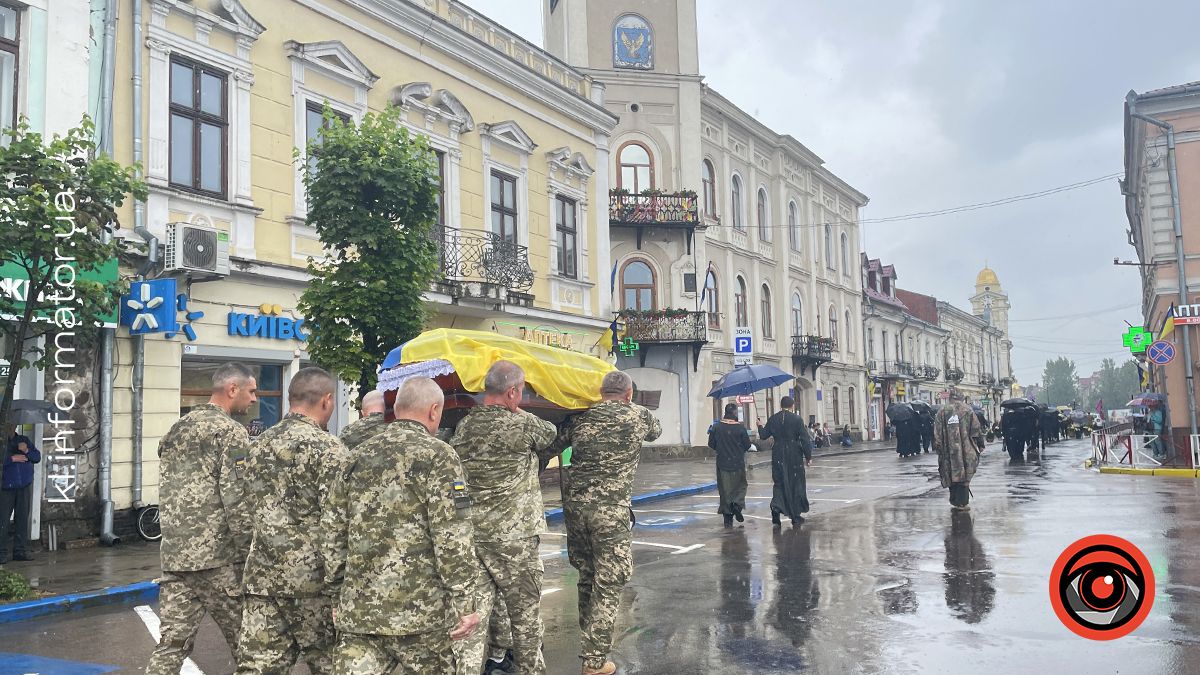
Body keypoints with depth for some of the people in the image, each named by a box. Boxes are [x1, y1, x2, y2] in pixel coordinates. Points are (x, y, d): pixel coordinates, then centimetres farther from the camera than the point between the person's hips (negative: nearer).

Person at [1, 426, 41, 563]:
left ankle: (20, 550, 9)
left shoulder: (25, 440, 13)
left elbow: (37, 457, 9)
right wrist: (12, 459, -15)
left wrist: (27, 451, -7)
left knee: (22, 518, 4)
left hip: (25, 486, 3)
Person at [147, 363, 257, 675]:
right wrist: (251, 554, -12)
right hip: (217, 558, -7)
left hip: (174, 555, 7)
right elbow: (238, 500, -17)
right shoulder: (231, 431, -10)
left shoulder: (175, 430, 15)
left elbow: (165, 494, 19)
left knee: (173, 642, 8)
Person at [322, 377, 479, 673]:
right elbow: (452, 539, -14)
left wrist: (338, 596, 19)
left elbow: (332, 533, 12)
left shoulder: (359, 457, 9)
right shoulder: (438, 456, -8)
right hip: (421, 613, -4)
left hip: (357, 612, 5)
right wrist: (465, 604, -9)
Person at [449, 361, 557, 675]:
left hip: (471, 532, 5)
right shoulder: (523, 425, -11)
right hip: (513, 534, -5)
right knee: (525, 611, 12)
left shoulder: (464, 426, 5)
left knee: (474, 608, 8)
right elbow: (550, 432, 9)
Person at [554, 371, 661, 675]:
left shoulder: (580, 417, 7)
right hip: (611, 510, -4)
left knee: (587, 578, 19)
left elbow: (553, 443, 5)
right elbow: (656, 431, 22)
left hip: (575, 505, 4)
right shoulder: (638, 416, 1)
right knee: (609, 584, 3)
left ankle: (588, 642, 32)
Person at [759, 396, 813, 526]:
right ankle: (796, 516, 15)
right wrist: (808, 457, -1)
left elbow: (763, 435, 9)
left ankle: (776, 507, -15)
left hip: (778, 457, 2)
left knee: (780, 483, 11)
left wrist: (760, 426, 30)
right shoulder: (797, 419, -7)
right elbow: (805, 439, -8)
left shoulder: (773, 419, 1)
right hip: (794, 457, -2)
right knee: (795, 485, 9)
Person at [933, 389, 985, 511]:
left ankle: (954, 501, 14)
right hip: (966, 450, -2)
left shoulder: (942, 411, 5)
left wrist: (938, 448, 9)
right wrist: (980, 445, 10)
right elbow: (976, 430, 2)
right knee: (964, 476, 1)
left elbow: (937, 433, 4)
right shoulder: (967, 410, 1)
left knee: (952, 474, 10)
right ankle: (962, 503, -1)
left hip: (949, 451, 2)